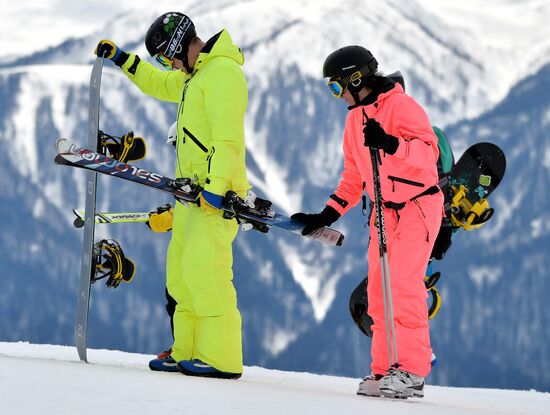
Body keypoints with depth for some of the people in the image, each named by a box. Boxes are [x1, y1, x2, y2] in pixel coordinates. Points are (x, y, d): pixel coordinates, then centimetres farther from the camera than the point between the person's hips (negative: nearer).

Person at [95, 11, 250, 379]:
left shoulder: (223, 72, -13)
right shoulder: (197, 75, 19)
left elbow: (229, 138, -21)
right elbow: (161, 85, 40)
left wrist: (216, 186, -28)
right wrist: (123, 59, 34)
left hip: (216, 192, -11)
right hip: (194, 190, 11)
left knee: (203, 269, -18)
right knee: (181, 272, 10)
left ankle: (222, 359, -20)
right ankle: (187, 353, 13)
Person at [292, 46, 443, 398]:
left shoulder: (401, 105, -14)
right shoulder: (356, 117, 13)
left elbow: (428, 152, -25)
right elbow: (354, 176, 20)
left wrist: (389, 143, -39)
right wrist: (327, 215, 13)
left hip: (418, 206, -9)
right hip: (385, 211, 9)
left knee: (403, 285, -14)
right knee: (379, 292, 5)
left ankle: (412, 372, -12)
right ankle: (385, 370, 10)